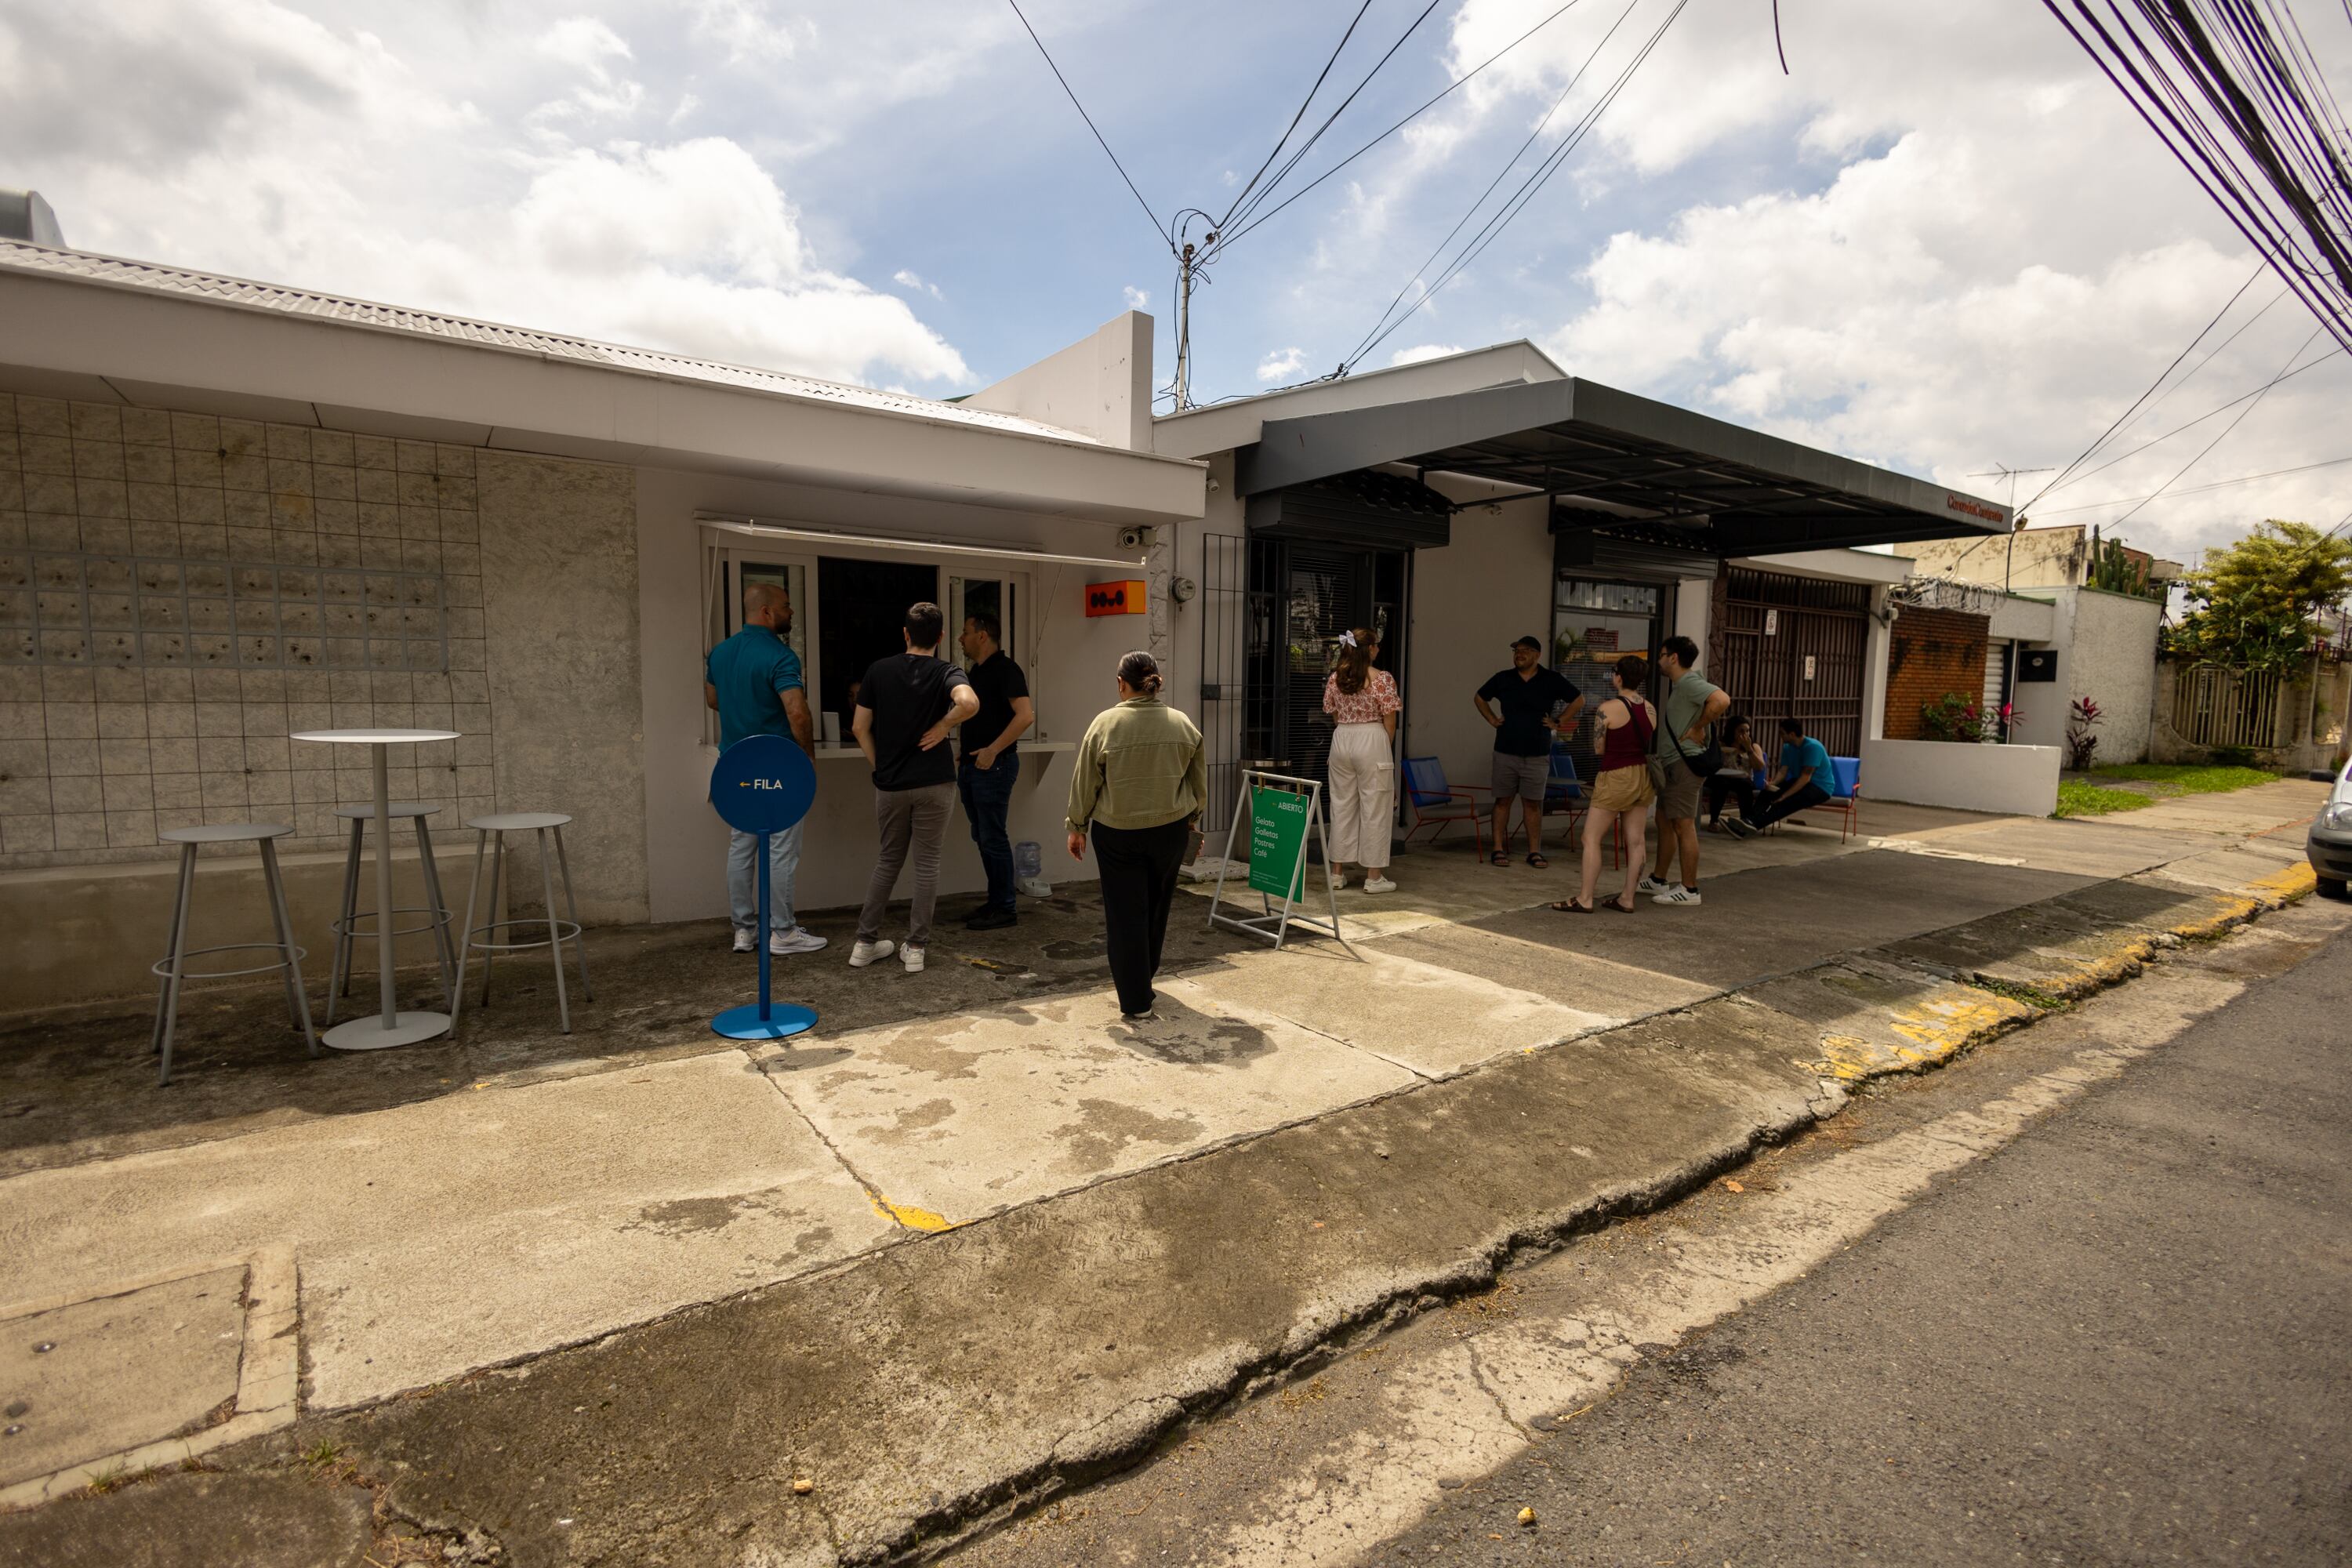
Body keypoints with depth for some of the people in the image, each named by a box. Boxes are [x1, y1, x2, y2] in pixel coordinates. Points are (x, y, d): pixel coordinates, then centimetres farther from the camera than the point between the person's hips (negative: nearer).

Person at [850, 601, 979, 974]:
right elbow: (969, 702, -30)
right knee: (926, 863, 7)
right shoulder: (946, 672, -7)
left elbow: (860, 727, 0)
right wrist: (943, 726, -13)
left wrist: (879, 765, 10)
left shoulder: (879, 670, 1)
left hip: (889, 783, 3)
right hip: (933, 783, -3)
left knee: (888, 860, 17)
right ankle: (916, 947, 10)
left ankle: (865, 943, 20)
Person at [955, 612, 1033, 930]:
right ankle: (996, 901, 22)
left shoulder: (1005, 669, -12)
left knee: (993, 838, -6)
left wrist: (994, 749, -25)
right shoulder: (977, 671, 17)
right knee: (982, 837, 13)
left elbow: (1026, 714, -23)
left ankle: (1005, 908, 3)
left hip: (994, 766, -9)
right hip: (972, 764, 9)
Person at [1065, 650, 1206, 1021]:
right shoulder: (1184, 725, -2)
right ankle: (1143, 980, 39)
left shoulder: (1105, 723, -11)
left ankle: (1135, 1002, 7)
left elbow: (1084, 783, -5)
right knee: (1156, 909, 20)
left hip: (1117, 834, -3)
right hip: (1170, 830, 3)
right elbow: (1200, 785, 7)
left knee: (1126, 914, 5)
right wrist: (1190, 820, 22)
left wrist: (1077, 827, 7)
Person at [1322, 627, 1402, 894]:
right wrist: (1386, 748, 7)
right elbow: (1389, 720, -7)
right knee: (1374, 809, 2)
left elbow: (1334, 716, 11)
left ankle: (1338, 872, 17)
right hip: (1371, 741, -5)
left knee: (1341, 805, 12)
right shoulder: (1383, 679, -10)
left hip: (1341, 740, 5)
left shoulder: (1335, 679, 5)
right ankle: (1374, 877, 6)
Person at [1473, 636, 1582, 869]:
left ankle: (1534, 851, 10)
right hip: (1505, 752, 1)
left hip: (1537, 754, -1)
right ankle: (1499, 849, 9)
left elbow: (1578, 701, 8)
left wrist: (1558, 723, 2)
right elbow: (1480, 698, 20)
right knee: (1502, 800, 3)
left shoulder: (1551, 680, 1)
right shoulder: (1503, 678, 5)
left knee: (1533, 804, 4)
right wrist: (1492, 719, 9)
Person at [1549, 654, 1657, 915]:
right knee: (1635, 840, 9)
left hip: (1616, 777, -7)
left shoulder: (1608, 709, -14)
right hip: (1644, 776, 7)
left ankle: (1585, 900, 0)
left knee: (1592, 838, 0)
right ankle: (1627, 898, 15)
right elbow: (1653, 744, 10)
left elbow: (1600, 748, -6)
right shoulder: (1651, 709, 4)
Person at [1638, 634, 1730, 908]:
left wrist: (1698, 729, -22)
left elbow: (1722, 700, -32)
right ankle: (1659, 880, 25)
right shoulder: (1678, 684, 16)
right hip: (1672, 763, 11)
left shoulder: (1690, 683, -15)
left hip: (1684, 762, -11)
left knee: (1683, 826, -7)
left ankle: (1689, 889, -1)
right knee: (1664, 821, 16)